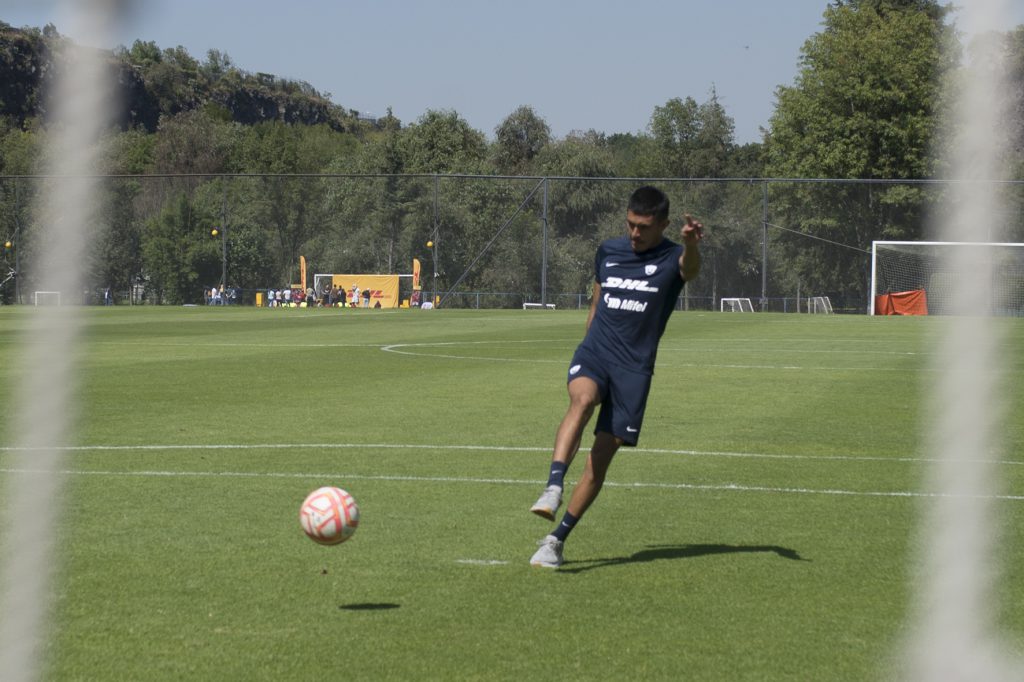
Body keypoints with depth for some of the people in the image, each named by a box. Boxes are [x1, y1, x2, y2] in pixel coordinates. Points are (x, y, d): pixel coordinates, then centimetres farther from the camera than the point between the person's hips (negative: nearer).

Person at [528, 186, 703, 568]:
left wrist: (691, 245, -52)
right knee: (583, 399, -32)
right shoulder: (608, 252, 11)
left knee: (603, 455, -3)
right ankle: (553, 487, -47)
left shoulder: (671, 259, -3)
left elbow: (690, 269, -29)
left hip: (633, 369, -2)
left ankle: (557, 540, 7)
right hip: (594, 353, 2)